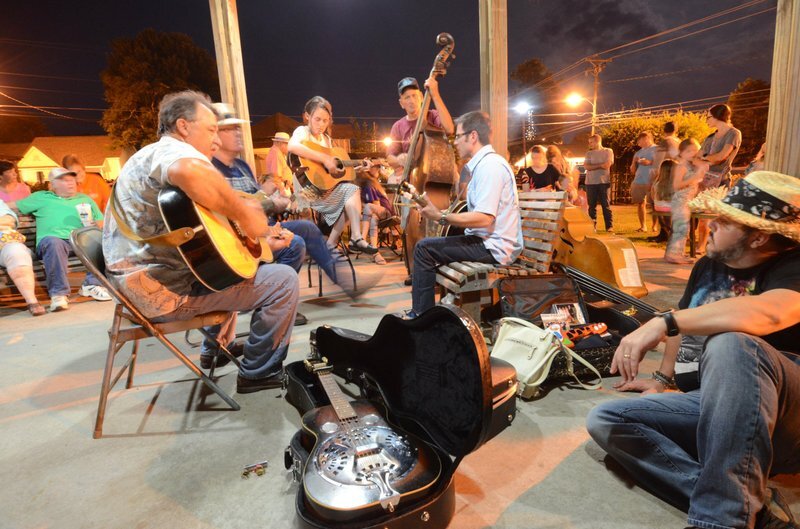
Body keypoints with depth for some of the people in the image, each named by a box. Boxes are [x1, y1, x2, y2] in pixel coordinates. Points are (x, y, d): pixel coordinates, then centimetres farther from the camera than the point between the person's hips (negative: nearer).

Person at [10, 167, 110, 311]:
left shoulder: (85, 199, 28)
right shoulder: (41, 197, 24)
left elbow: (101, 222, 21)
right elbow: (12, 206, 23)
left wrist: (98, 227, 0)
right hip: (55, 241, -2)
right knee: (53, 242, -38)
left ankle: (92, 284, -21)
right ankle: (58, 293, -36)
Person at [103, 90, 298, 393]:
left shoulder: (150, 156, 22)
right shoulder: (171, 149, -11)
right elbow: (191, 171, -42)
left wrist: (260, 242, 14)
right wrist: (242, 213, -27)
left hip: (138, 284, 11)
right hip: (164, 289, -11)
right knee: (283, 280, -11)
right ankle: (259, 374, 2)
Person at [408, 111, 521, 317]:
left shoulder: (489, 165, -17)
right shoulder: (487, 162, 16)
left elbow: (484, 218, -26)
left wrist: (441, 217, -19)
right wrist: (443, 214, 8)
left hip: (494, 248, -11)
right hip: (491, 242, 11)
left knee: (424, 248, -12)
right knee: (430, 244, 20)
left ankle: (421, 316, 0)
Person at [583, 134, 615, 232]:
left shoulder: (608, 151, 5)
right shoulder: (589, 153, 11)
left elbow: (607, 165, -9)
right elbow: (586, 166, -3)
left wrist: (593, 166, -5)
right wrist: (600, 165, -8)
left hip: (603, 182, -2)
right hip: (590, 183, 2)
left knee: (606, 205, -3)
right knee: (592, 205, 4)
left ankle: (609, 226, 0)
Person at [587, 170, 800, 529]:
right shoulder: (708, 267, 11)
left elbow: (768, 312, -34)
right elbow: (685, 324, 25)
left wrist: (663, 322, -35)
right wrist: (663, 379, 22)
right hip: (714, 405, 7)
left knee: (730, 344, -37)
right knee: (604, 421, -11)